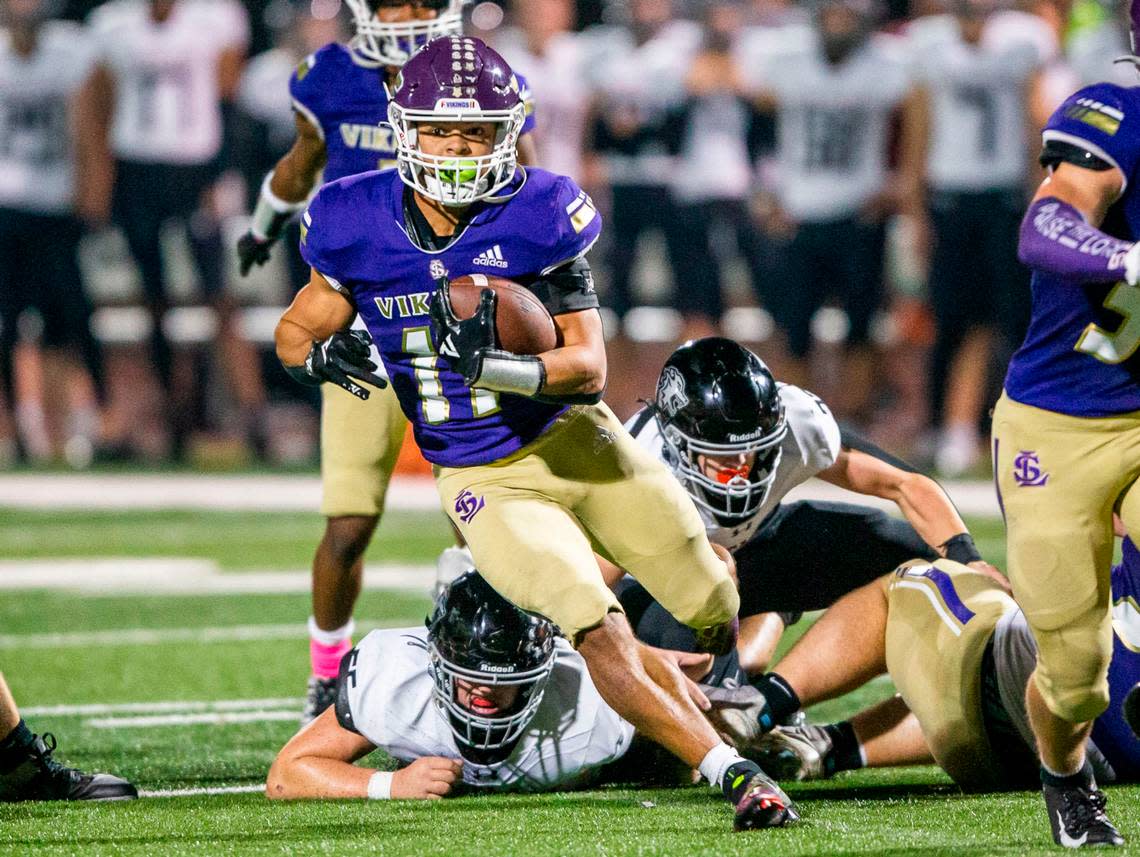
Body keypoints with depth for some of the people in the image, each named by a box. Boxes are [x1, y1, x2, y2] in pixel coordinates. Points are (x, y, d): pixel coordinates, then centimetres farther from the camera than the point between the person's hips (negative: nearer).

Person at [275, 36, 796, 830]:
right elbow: (294, 331, 4)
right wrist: (324, 355, -21)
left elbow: (589, 366, -16)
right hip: (486, 483, -1)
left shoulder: (538, 215, -15)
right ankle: (732, 773, -20)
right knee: (603, 637, -23)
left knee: (718, 612, 11)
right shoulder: (361, 226, -11)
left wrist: (498, 369, -35)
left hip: (577, 440, 1)